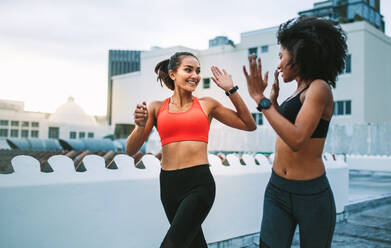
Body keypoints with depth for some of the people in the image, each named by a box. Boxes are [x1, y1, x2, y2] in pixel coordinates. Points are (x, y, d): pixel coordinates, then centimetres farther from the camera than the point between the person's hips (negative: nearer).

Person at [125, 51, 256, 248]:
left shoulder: (207, 105, 6)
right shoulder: (157, 108, 7)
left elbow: (249, 126, 8)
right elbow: (131, 150, 4)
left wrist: (231, 90, 2)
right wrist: (141, 126, -16)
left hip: (199, 183, -2)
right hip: (169, 184, 3)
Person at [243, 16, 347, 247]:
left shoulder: (320, 88, -12)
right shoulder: (299, 92, 12)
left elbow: (297, 140, -27)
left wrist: (261, 98, -23)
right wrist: (274, 101, 18)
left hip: (311, 194, -7)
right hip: (277, 190, 7)